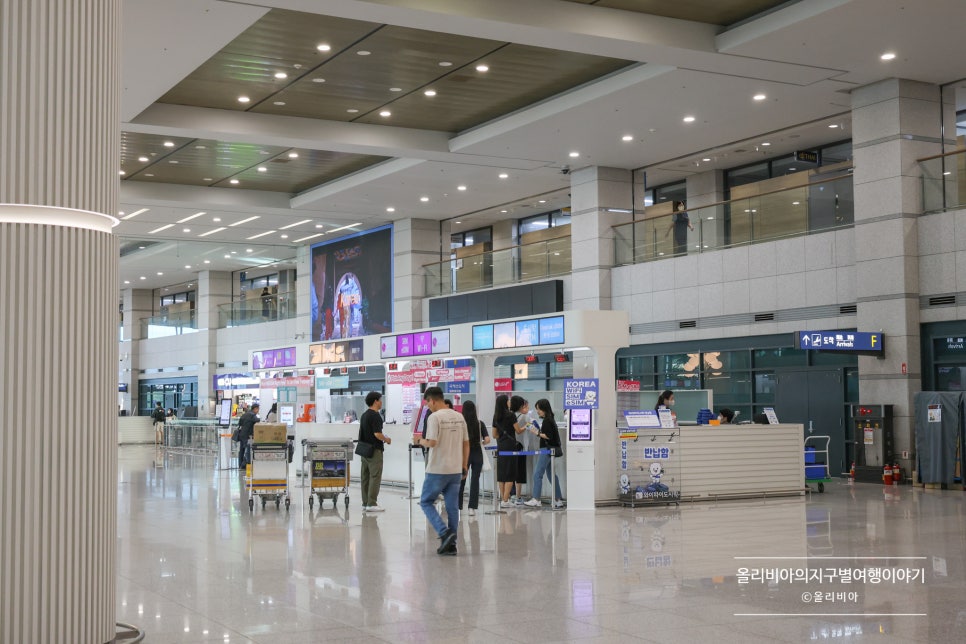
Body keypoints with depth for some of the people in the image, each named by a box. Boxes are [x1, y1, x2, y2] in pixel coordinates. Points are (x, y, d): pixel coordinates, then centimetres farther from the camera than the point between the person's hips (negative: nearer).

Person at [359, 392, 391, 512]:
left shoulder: (364, 415, 14)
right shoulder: (375, 415, -16)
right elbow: (377, 434, -22)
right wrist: (387, 439, -4)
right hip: (374, 450, -9)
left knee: (365, 477, 9)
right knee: (375, 476, -7)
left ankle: (365, 503, 12)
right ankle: (371, 503, -9)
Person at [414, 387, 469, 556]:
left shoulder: (434, 417, -12)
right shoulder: (459, 417, 9)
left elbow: (432, 442, -21)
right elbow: (466, 444, 11)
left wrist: (422, 442, 1)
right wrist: (464, 466, 18)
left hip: (437, 470, -6)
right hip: (456, 470, 6)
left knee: (426, 502, 7)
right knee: (452, 506, 10)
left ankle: (444, 533, -9)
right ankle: (451, 544, 10)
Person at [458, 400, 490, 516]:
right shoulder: (480, 423, -3)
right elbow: (487, 440, -7)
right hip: (477, 454, 1)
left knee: (461, 480, 10)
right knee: (475, 480, 5)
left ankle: (458, 507, 16)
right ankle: (472, 508, 2)